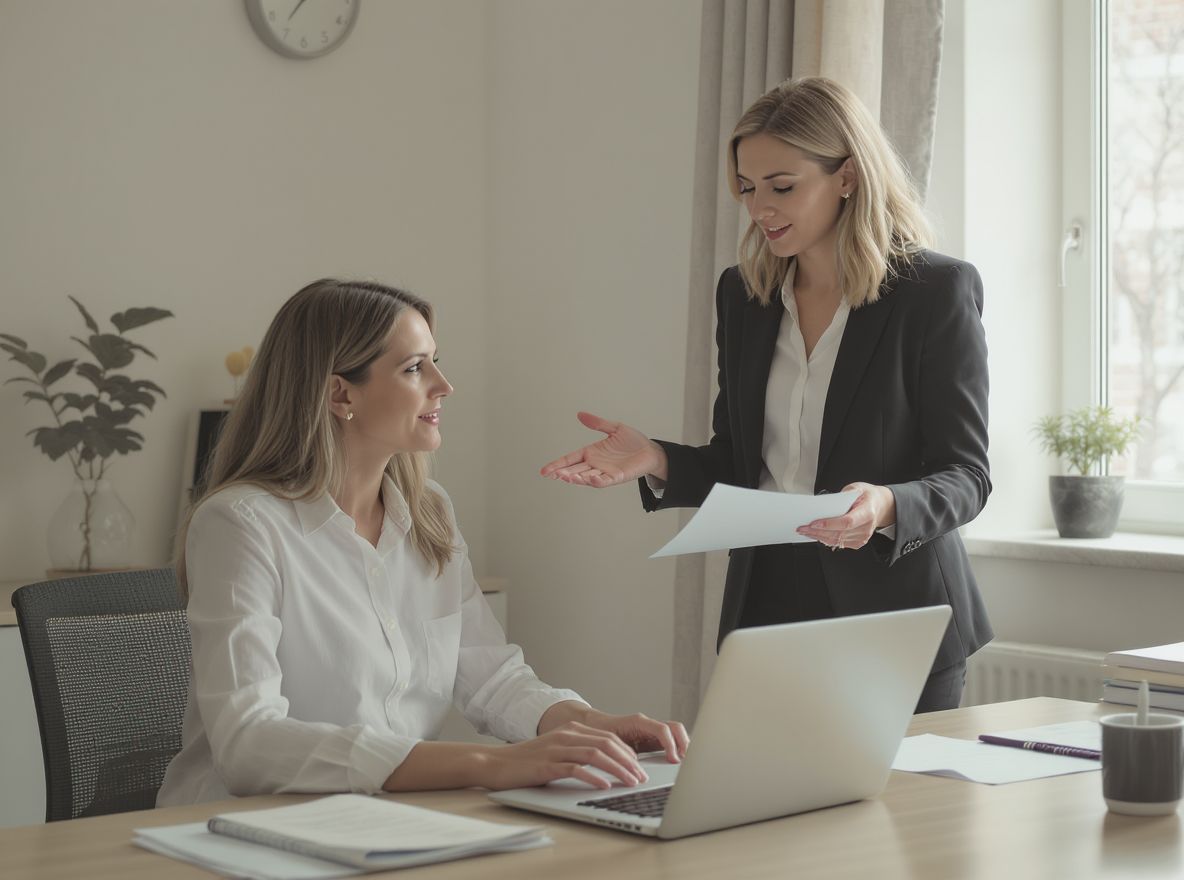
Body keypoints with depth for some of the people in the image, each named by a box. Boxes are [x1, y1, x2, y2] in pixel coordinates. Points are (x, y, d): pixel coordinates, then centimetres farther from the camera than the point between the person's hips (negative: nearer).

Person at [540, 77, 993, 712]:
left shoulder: (938, 291, -7)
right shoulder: (742, 293, 8)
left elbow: (965, 474, -8)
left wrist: (886, 506, -28)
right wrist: (657, 462, -5)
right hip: (768, 609, 4)